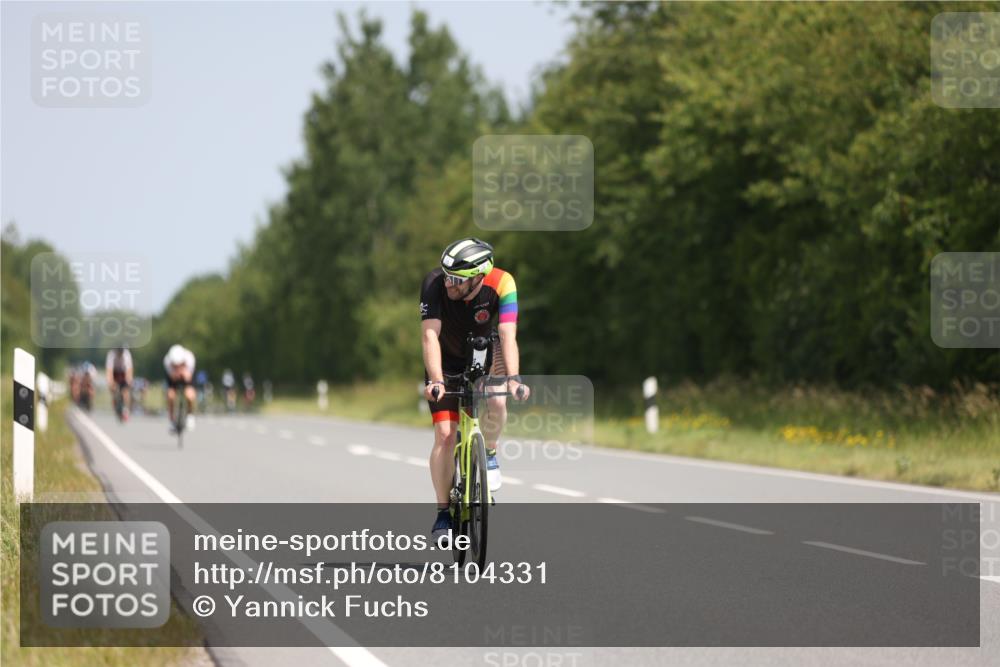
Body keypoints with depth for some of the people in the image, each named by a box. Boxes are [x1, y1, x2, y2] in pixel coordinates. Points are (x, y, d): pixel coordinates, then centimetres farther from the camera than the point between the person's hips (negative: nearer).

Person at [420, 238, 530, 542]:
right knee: (445, 434, -10)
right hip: (446, 360, 0)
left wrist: (513, 378, -53)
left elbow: (508, 336, -38)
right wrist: (436, 380, -52)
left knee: (497, 402, -31)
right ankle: (443, 512, 3)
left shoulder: (501, 284, -31)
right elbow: (430, 335, -38)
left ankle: (489, 453, -1)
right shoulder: (435, 283, -32)